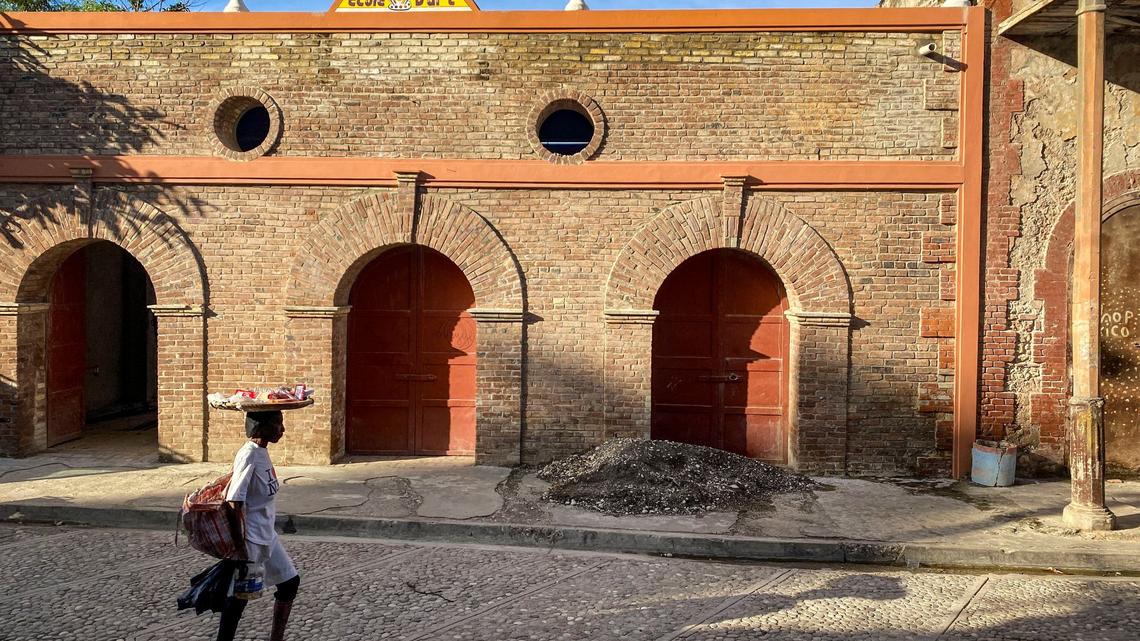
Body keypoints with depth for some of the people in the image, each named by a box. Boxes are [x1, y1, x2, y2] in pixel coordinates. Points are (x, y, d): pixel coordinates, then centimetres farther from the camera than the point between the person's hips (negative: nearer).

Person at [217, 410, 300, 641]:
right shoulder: (249, 454, -21)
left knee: (290, 581, 15)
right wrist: (239, 542, -24)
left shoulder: (262, 451, 6)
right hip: (250, 537, -9)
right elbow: (234, 500, -25)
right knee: (240, 594, 2)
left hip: (266, 533, 9)